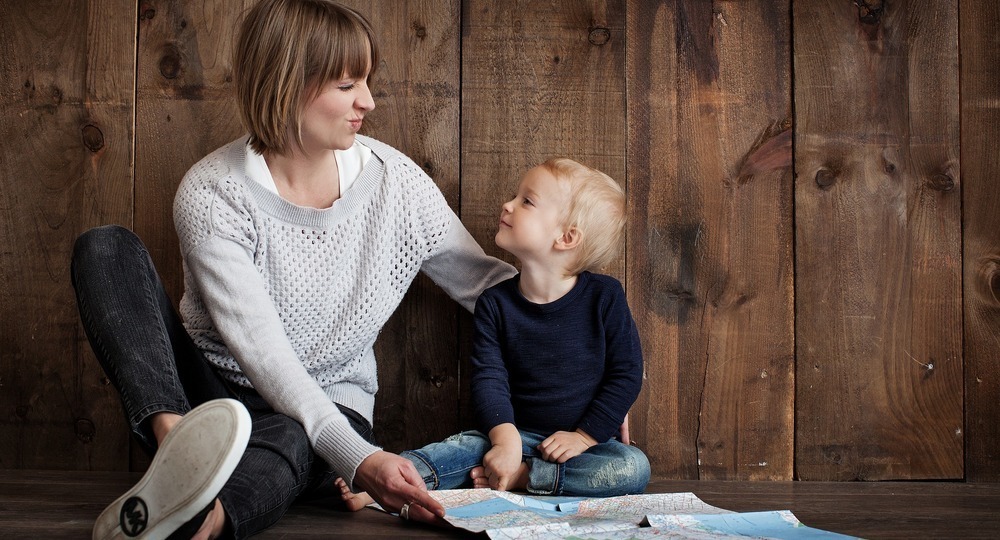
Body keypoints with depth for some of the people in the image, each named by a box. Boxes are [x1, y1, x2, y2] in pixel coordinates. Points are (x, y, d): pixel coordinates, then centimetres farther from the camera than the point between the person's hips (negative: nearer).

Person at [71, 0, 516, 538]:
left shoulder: (395, 180, -5)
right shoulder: (211, 193, -16)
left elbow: (483, 282, 5)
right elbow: (259, 347, -25)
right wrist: (356, 457, -37)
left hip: (330, 410, 1)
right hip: (209, 391, 0)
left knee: (288, 440, -38)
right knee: (106, 247, -21)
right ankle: (175, 438, -44)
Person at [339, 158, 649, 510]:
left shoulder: (603, 296, -8)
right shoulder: (495, 303, -2)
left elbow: (627, 374, -6)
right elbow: (489, 377, -10)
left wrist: (584, 436, -12)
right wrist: (506, 438, -26)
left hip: (587, 440, -1)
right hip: (519, 433, 1)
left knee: (634, 468, -29)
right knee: (469, 445, -26)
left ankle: (519, 477, -28)